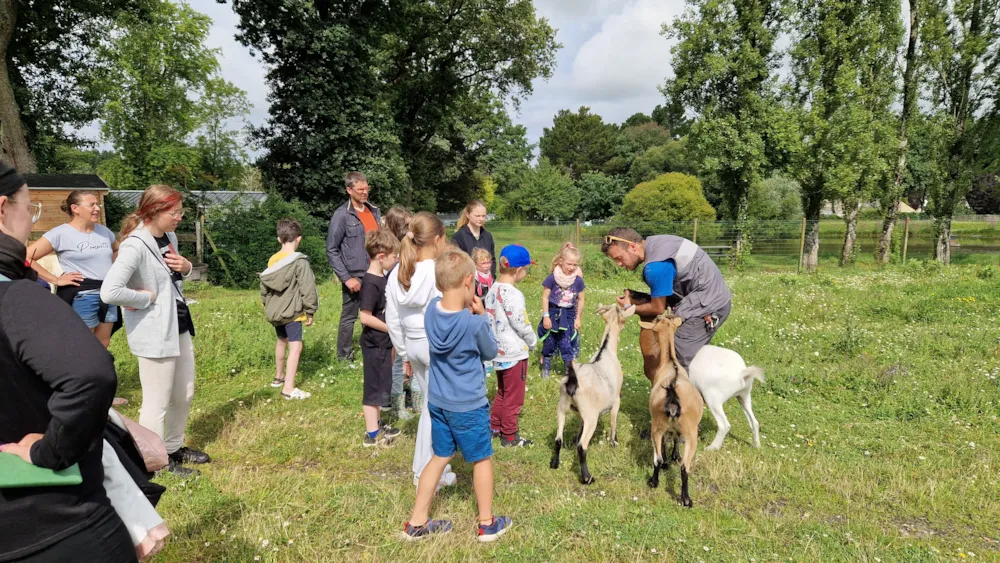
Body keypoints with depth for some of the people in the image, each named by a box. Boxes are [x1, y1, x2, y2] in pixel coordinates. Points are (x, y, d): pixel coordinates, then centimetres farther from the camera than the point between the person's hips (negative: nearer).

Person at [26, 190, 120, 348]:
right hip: (81, 298, -6)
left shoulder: (104, 231, 8)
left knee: (103, 345, 15)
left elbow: (117, 249, 30)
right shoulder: (61, 233, -10)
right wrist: (56, 280, -14)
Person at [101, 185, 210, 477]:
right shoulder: (135, 246, -22)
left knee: (184, 394, 20)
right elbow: (109, 292, -31)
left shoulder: (170, 237, 6)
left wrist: (186, 267, 0)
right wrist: (147, 297, -18)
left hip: (179, 325, 9)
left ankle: (174, 448, 39)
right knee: (157, 402, 5)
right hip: (154, 333, -9)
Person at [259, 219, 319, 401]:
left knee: (282, 341, 26)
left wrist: (268, 306, 25)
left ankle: (279, 377, 43)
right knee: (295, 346, -8)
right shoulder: (300, 262, -17)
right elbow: (307, 289, -18)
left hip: (275, 311, 8)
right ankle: (289, 389, -14)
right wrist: (310, 311, -8)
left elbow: (264, 287, 13)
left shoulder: (272, 260, 4)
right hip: (292, 312, -8)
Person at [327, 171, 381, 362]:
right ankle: (344, 357, 19)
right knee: (349, 317, 6)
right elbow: (331, 250, -9)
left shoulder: (375, 211, 8)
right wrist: (346, 278, -14)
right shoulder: (342, 215, -9)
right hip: (355, 277, -5)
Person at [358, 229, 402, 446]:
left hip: (383, 342, 9)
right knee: (374, 387, 2)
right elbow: (365, 317, -25)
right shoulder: (371, 283, -22)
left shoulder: (381, 278, 6)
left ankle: (376, 426, 33)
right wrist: (392, 328, -17)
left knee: (382, 385, 19)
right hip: (374, 344, -9)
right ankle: (372, 435, 13)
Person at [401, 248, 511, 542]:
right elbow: (490, 352, -5)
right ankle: (487, 523, 29)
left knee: (440, 457, 20)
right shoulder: (474, 324, -24)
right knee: (482, 460, 14)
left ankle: (417, 522, 27)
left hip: (438, 402, 6)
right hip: (468, 406, -6)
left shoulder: (432, 309, -9)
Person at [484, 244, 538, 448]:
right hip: (514, 353, -8)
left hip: (498, 351, 8)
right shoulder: (513, 294, -24)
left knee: (501, 393, 24)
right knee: (514, 397, 7)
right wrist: (533, 342, -1)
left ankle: (494, 427, 34)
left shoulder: (493, 290, 2)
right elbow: (522, 325, -19)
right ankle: (509, 437, 18)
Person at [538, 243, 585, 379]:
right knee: (549, 342, 11)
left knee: (568, 344, -1)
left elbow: (580, 300, 5)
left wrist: (578, 318, 6)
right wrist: (546, 316, -9)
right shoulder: (552, 278, -13)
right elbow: (545, 297, -8)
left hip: (569, 315, 1)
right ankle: (546, 367, 27)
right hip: (553, 314, -1)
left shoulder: (578, 280, -5)